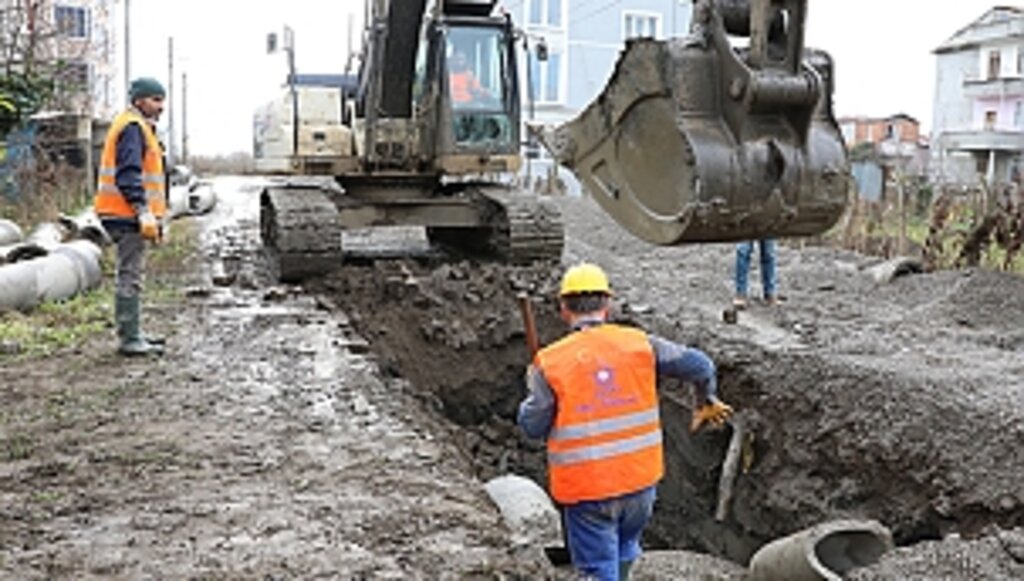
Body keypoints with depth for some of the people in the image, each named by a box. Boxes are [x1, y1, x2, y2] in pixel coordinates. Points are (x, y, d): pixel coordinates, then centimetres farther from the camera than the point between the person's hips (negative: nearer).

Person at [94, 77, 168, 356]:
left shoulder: (141, 128, 21)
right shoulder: (132, 127, -12)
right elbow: (128, 174, -22)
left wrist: (154, 215, 25)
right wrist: (143, 211, -28)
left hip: (130, 215, 11)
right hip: (128, 214, -11)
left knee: (130, 275, 15)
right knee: (130, 276, -9)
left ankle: (133, 333, 24)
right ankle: (129, 339, -6)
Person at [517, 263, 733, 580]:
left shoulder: (550, 362, -10)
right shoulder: (639, 344, -3)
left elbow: (533, 426, -5)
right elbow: (699, 365, 0)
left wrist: (535, 387, 14)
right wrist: (706, 402, 20)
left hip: (586, 489, -3)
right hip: (640, 480, 3)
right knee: (624, 552, 28)